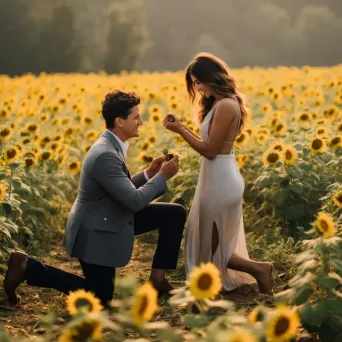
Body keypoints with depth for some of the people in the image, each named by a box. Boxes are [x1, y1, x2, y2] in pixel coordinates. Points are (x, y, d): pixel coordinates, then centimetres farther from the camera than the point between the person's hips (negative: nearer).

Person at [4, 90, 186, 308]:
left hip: (113, 219, 9)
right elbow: (135, 201, -29)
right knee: (100, 298, 4)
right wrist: (163, 176, -18)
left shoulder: (112, 145, 1)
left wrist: (148, 174, -1)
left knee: (176, 213, 3)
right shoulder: (105, 155, -30)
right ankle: (26, 266, 8)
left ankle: (158, 277, 12)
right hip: (96, 232, -9)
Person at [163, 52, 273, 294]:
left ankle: (259, 269, 8)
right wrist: (182, 126, 7)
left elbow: (209, 150, -20)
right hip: (220, 176, 10)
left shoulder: (225, 106, -21)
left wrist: (179, 130, -13)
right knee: (217, 239, 20)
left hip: (220, 179, -10)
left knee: (211, 244, 5)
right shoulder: (222, 103, 10)